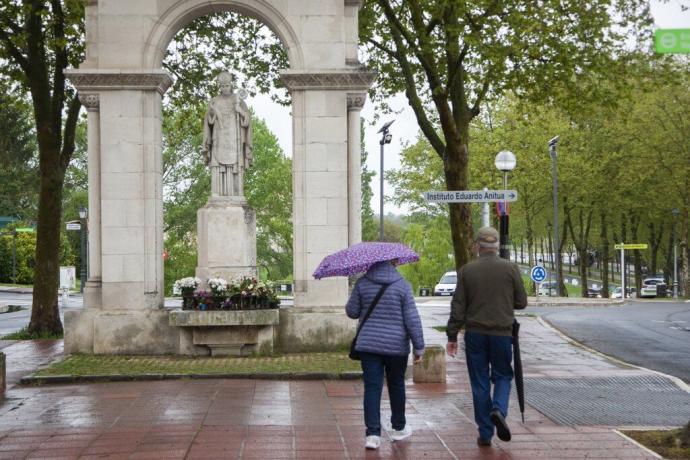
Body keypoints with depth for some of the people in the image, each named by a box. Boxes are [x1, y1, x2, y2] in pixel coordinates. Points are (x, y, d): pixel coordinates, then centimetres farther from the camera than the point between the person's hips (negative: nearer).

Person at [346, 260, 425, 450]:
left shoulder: (362, 283, -2)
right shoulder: (402, 285, -7)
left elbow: (352, 312, 5)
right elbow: (412, 319, -8)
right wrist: (419, 347, -2)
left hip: (368, 345, 1)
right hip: (396, 346, -1)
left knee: (372, 388, 1)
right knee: (396, 386, 16)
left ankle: (373, 434, -7)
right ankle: (399, 428, 29)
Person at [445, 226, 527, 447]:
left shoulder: (467, 270, -2)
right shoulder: (510, 268, -3)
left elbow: (458, 307, -1)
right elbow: (521, 302, 1)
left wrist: (452, 337, 5)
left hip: (475, 333, 1)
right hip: (502, 333, 0)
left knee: (480, 382, 7)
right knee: (502, 375, 15)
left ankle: (485, 433, 8)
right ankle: (499, 409, -13)